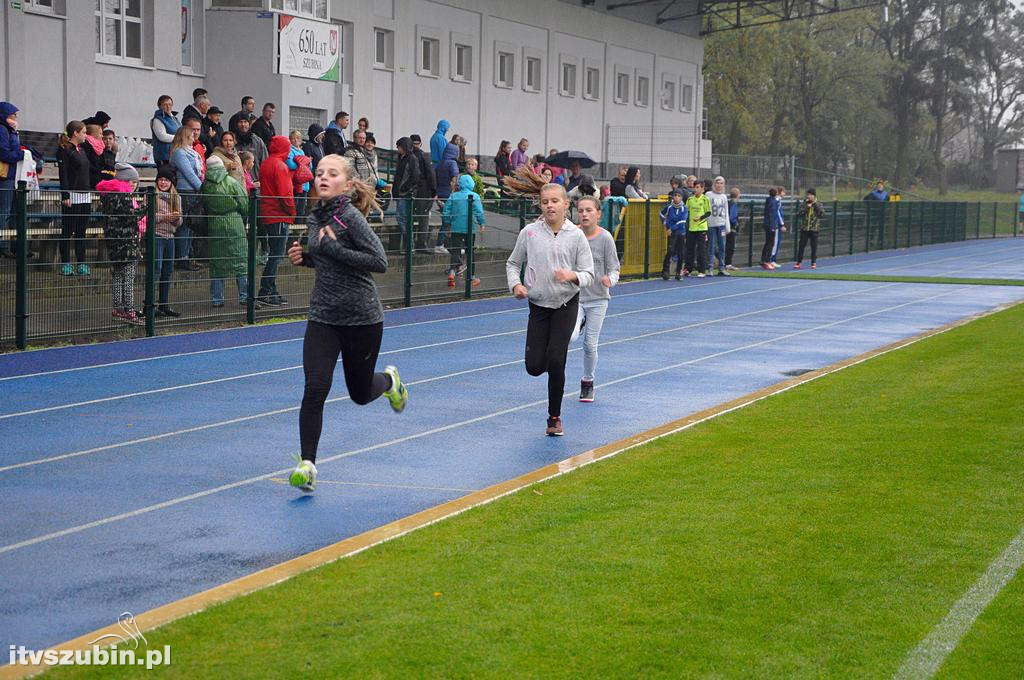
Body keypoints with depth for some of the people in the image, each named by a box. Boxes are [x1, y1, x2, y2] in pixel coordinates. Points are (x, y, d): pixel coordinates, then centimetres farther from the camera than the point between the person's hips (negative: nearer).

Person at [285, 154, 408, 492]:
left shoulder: (351, 216, -16)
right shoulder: (315, 218, 5)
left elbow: (379, 262, -22)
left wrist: (333, 248, -23)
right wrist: (304, 257, 2)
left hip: (361, 318, -4)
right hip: (323, 316, 5)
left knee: (360, 394, 13)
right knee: (315, 389, -11)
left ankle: (389, 379, 48)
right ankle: (307, 464, -5)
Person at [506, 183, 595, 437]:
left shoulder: (576, 235, -5)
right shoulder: (529, 232, -3)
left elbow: (588, 274, -3)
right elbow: (513, 263, 9)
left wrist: (572, 276, -24)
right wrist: (516, 284, -9)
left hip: (566, 304, -2)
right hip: (538, 305, 2)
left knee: (556, 362, -11)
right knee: (535, 366, -4)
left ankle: (554, 417, 7)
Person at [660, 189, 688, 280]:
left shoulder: (684, 208, -5)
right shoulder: (669, 206, -2)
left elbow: (682, 221, -13)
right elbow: (661, 213, 18)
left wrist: (672, 228, -13)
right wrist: (666, 224, 10)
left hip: (681, 233, 1)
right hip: (672, 233, -1)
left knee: (681, 254, 3)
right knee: (670, 251, -16)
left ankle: (678, 272, 15)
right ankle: (665, 271, -13)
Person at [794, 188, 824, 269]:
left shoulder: (818, 205, 2)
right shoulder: (805, 204, 5)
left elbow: (822, 214, -12)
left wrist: (816, 205, -13)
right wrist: (807, 206, -16)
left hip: (814, 229, -1)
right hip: (804, 228, 1)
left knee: (814, 247, 4)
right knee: (801, 245, 1)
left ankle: (813, 263, 13)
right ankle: (798, 262, 7)